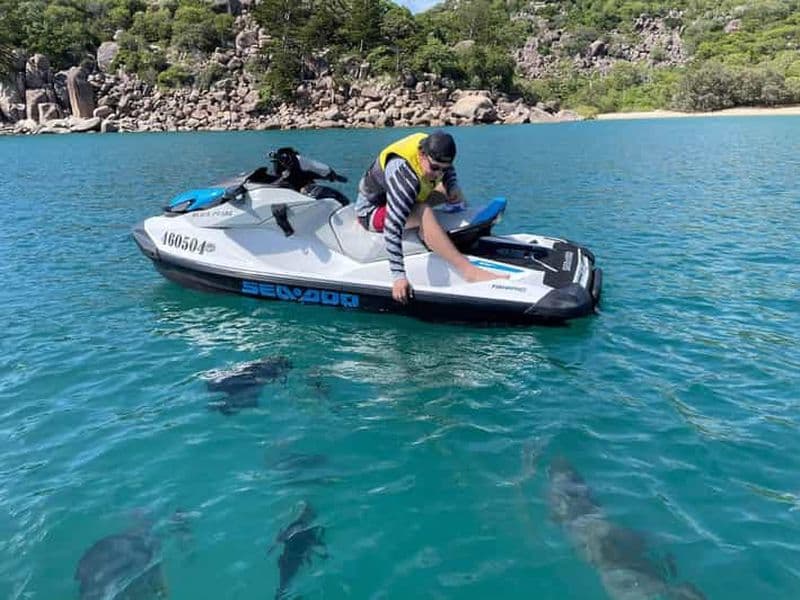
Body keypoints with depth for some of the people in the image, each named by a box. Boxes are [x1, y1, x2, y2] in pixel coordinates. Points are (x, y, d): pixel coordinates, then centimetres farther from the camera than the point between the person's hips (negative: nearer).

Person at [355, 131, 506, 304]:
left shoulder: (432, 150, -14)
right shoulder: (403, 175, -37)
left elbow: (448, 170, 12)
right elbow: (392, 228, -44)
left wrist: (453, 188, -10)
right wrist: (399, 276, -46)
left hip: (397, 200, 9)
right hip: (372, 211, -9)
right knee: (424, 212, -35)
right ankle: (468, 271, -38)